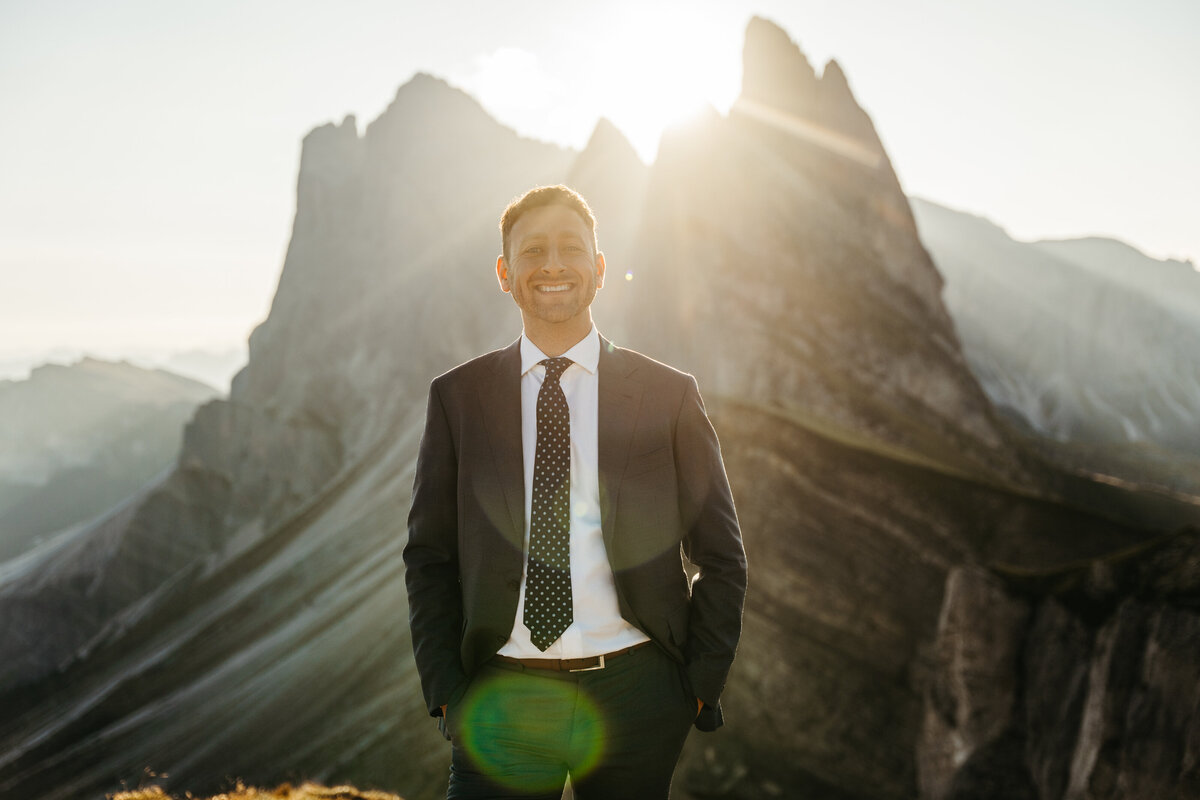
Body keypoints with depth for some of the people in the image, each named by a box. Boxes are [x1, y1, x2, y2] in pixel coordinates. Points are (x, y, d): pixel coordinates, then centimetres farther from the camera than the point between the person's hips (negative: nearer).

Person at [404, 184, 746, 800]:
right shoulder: (458, 397, 5)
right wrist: (446, 690, -1)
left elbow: (721, 557, 7)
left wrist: (699, 685, -1)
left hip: (635, 696, 0)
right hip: (501, 699, 0)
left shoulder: (669, 396, 3)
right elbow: (429, 557, 8)